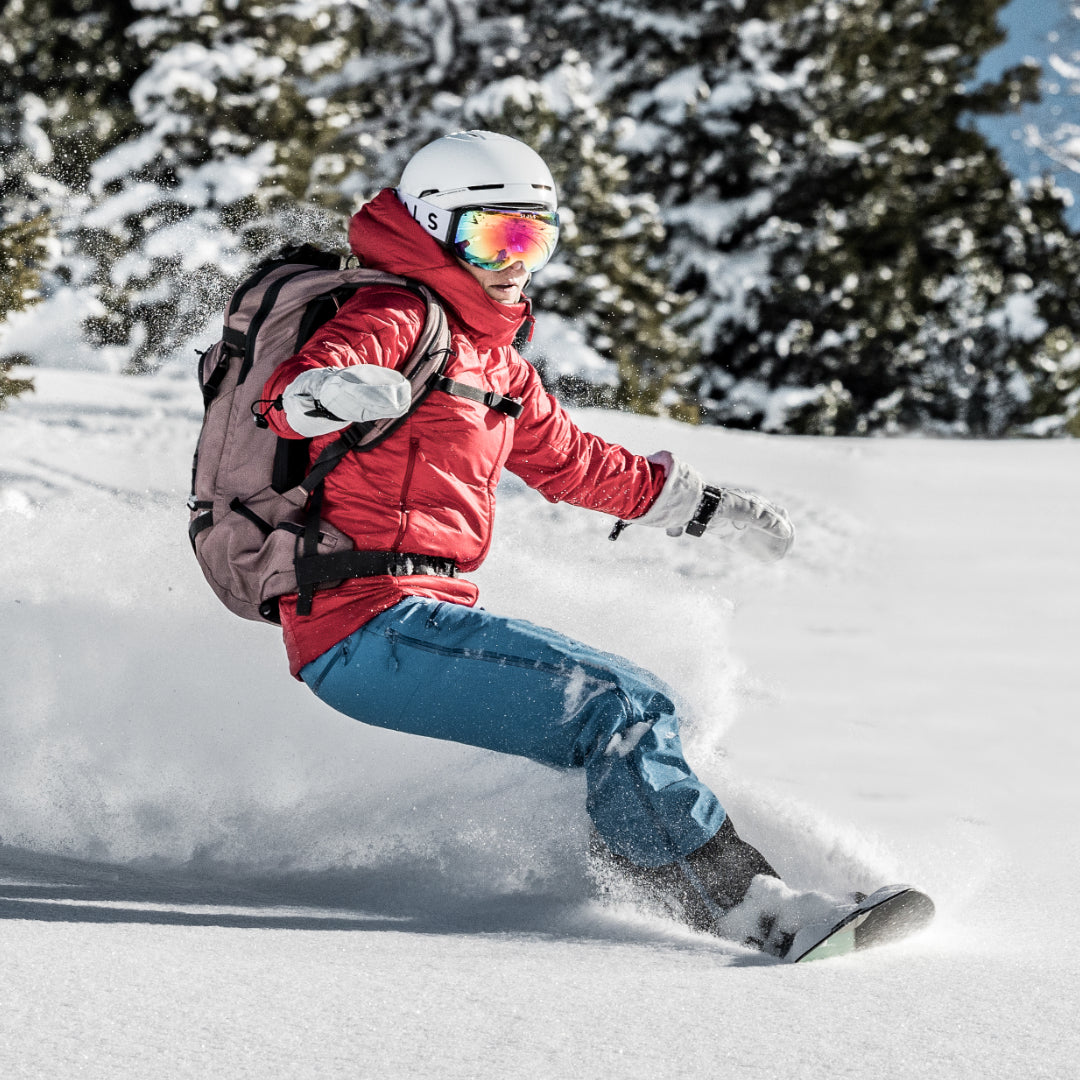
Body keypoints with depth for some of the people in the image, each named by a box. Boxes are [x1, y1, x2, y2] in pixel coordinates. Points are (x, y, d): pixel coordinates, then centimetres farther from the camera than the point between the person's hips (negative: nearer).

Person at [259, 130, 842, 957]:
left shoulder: (494, 359, 22)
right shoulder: (397, 317, -6)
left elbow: (568, 459, 35)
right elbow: (290, 395, -24)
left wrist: (707, 505, 39)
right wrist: (331, 387, -48)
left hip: (419, 623, 11)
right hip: (374, 619, -11)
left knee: (627, 713, 16)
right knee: (624, 708, -18)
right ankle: (738, 898, -21)